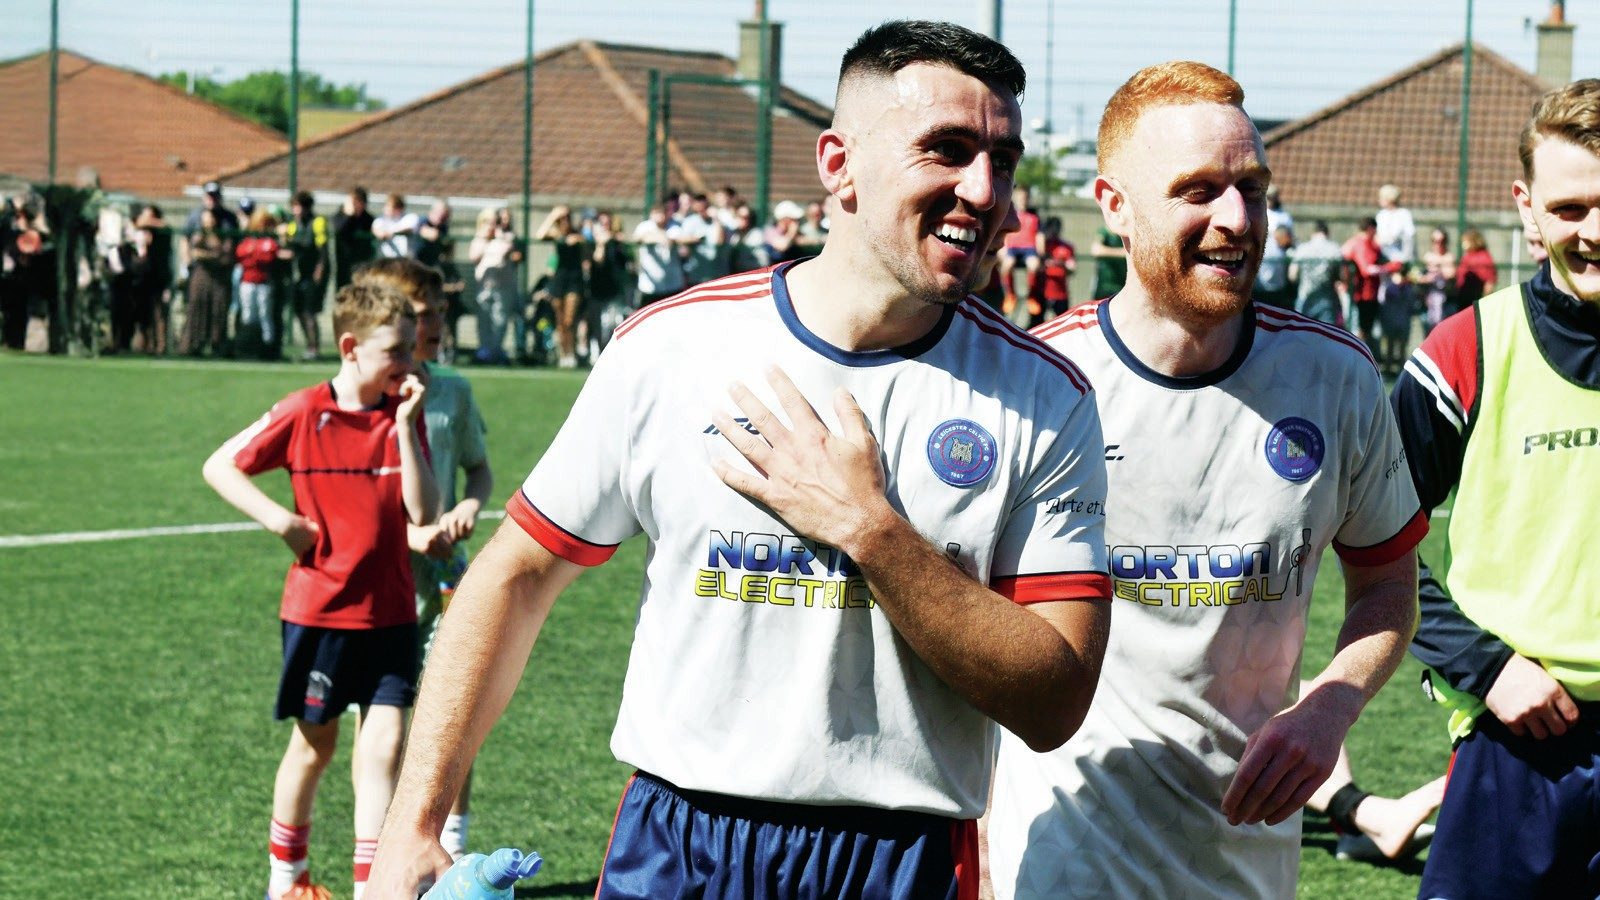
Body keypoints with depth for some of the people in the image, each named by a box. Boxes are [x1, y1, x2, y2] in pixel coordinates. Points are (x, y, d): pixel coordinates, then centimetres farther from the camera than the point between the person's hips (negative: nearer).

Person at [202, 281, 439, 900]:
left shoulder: (404, 415, 0)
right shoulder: (305, 413, -9)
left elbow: (423, 513, -10)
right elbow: (219, 467, -1)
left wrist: (405, 427, -16)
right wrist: (280, 521, -13)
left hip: (389, 612, 2)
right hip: (319, 610, -2)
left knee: (384, 743, -8)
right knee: (315, 745, 11)